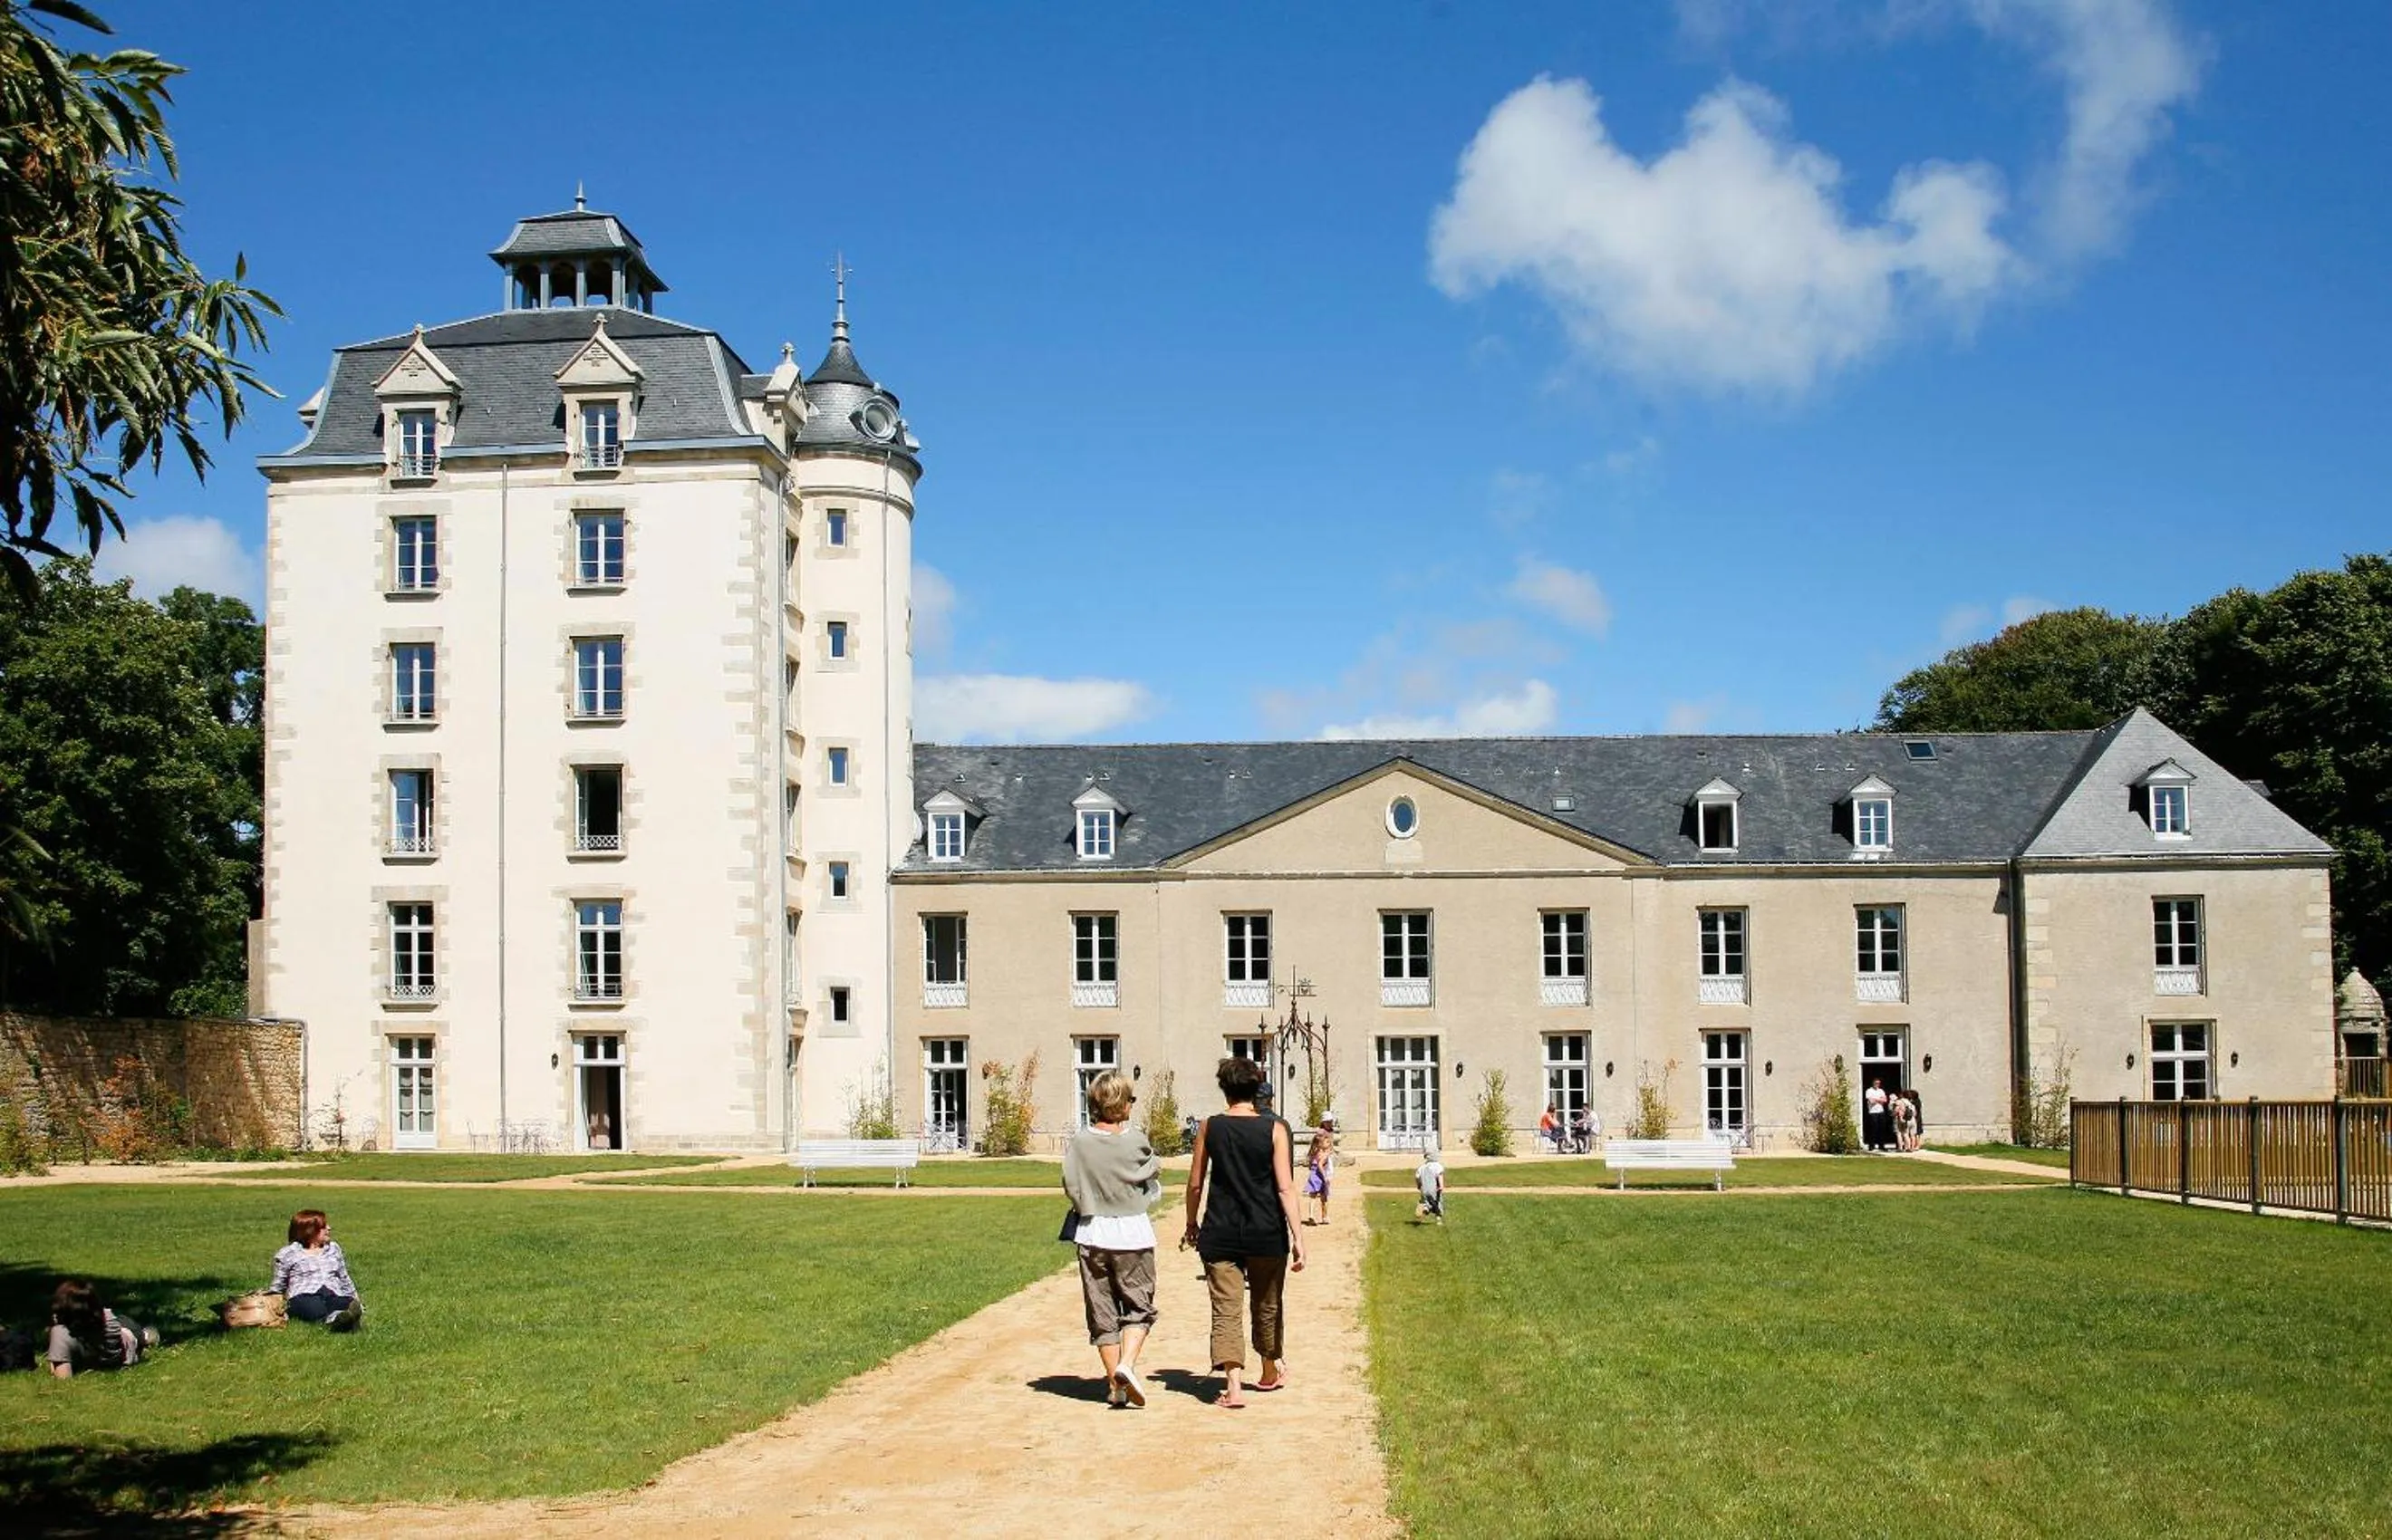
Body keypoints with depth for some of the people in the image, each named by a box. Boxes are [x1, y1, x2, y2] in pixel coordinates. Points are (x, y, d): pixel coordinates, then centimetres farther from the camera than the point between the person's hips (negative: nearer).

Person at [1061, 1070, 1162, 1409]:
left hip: (1092, 1234, 2)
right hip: (1132, 1232, -2)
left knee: (1103, 1312, 10)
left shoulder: (1078, 1143, -5)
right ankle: (1127, 1363, -14)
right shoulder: (1136, 1142, -10)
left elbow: (1071, 1187, -2)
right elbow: (1153, 1186, 1)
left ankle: (1116, 1385, 14)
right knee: (1139, 1307, 9)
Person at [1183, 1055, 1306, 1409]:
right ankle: (1271, 1371, 37)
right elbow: (1285, 1187, -9)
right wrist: (1297, 1236, -7)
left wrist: (1192, 1224, 21)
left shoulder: (1209, 1128, -1)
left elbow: (1195, 1183, 5)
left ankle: (1234, 1384, -15)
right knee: (1266, 1306, 18)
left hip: (1220, 1234, 0)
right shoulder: (1274, 1129, -4)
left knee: (1225, 1310, 0)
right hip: (1266, 1234, 0)